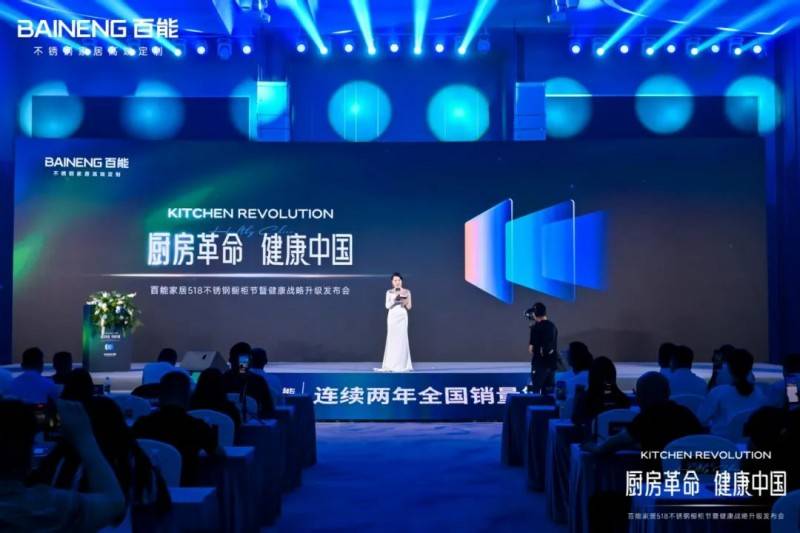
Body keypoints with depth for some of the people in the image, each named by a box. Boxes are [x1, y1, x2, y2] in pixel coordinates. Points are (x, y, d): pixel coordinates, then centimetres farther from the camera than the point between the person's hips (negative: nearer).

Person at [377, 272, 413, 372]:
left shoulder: (407, 292, 5)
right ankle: (391, 365, 0)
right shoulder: (389, 292, 5)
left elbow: (409, 307, 5)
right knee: (392, 339, -3)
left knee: (402, 339, -5)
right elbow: (387, 306, -5)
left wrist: (405, 303, -15)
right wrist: (395, 298, -17)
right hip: (392, 317, 0)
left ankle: (402, 365, -1)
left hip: (403, 317, 0)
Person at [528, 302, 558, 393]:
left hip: (540, 362, -7)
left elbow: (531, 348, -12)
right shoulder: (553, 326, 9)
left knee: (535, 390, -4)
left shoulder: (536, 327, -11)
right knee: (548, 390, 11)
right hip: (552, 362, 7)